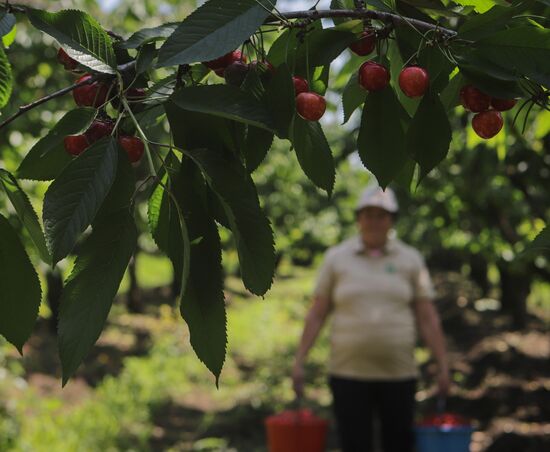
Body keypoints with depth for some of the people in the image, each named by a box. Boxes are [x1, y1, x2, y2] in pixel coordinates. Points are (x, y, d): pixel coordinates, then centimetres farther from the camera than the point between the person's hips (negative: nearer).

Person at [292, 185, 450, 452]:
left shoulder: (410, 259, 5)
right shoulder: (336, 258, 4)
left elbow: (427, 318, 4)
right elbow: (316, 315, 5)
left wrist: (443, 367, -1)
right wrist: (299, 362, 0)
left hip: (398, 373, 1)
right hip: (349, 373, -1)